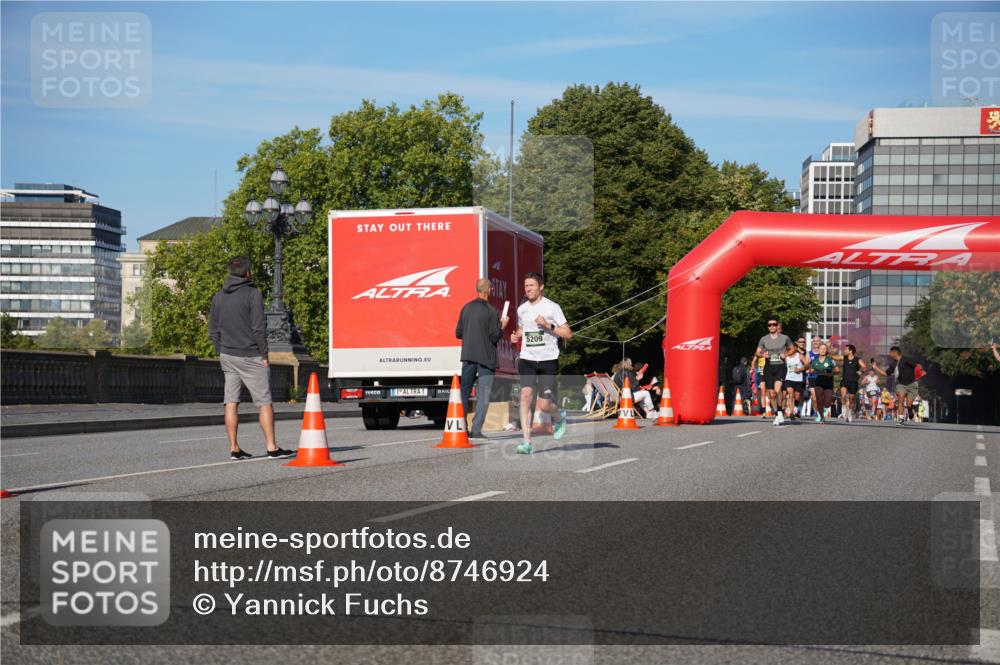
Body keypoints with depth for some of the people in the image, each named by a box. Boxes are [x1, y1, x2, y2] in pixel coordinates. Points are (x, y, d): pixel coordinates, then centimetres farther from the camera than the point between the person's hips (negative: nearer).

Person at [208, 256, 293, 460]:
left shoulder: (218, 297, 10)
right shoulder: (252, 294, -9)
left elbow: (213, 332, 11)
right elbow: (259, 328, -14)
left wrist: (222, 353, 16)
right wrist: (264, 354, -7)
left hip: (227, 357, 6)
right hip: (250, 357, -6)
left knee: (231, 403, 5)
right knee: (264, 402, 0)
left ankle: (234, 448, 4)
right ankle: (272, 447, -1)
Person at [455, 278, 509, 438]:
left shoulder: (466, 308, 5)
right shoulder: (491, 312, -11)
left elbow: (458, 333, 9)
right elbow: (495, 337, -12)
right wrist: (502, 327, 6)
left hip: (468, 356, 5)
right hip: (486, 357, -5)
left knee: (464, 391, 12)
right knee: (483, 394, 0)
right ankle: (476, 430, -7)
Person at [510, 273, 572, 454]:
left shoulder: (552, 307, -4)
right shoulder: (522, 309, 10)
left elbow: (568, 334, -5)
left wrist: (548, 325, -18)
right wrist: (516, 336, 6)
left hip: (548, 360, -3)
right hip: (527, 359, 3)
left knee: (543, 405, -3)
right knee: (526, 396, -17)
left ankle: (559, 416, 34)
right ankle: (527, 442, -17)